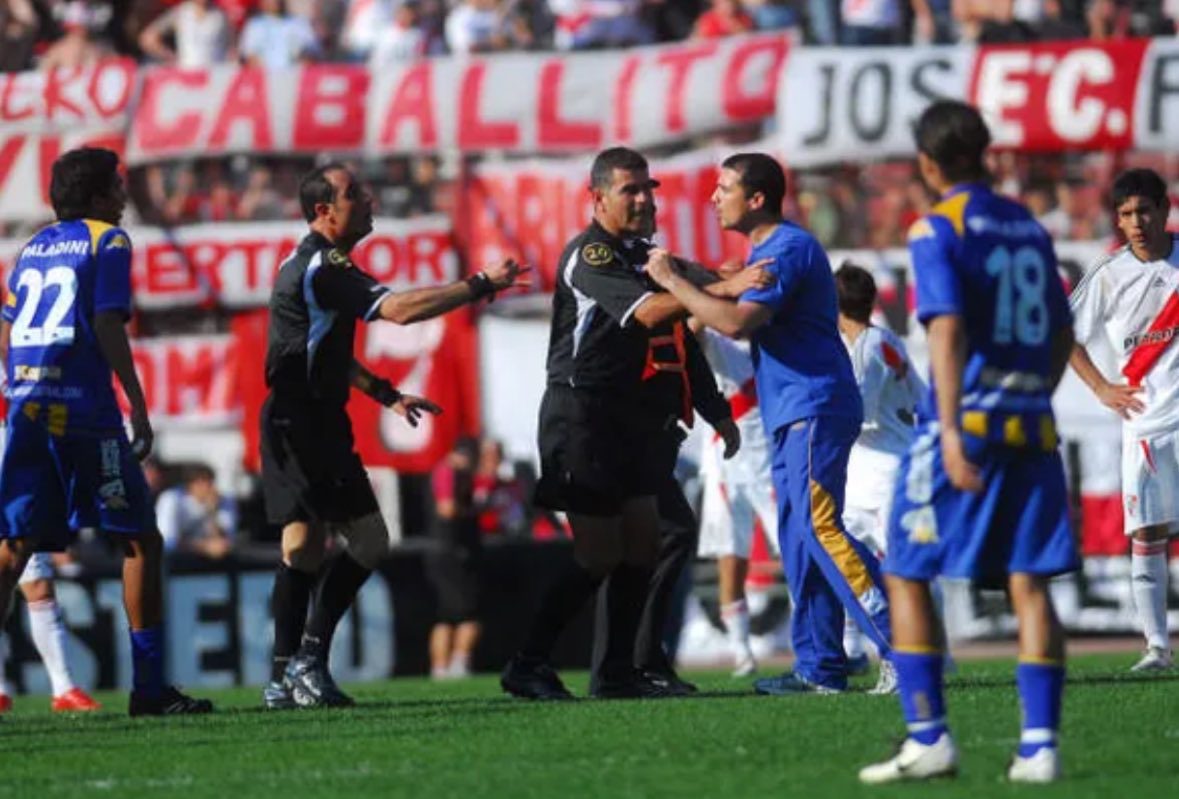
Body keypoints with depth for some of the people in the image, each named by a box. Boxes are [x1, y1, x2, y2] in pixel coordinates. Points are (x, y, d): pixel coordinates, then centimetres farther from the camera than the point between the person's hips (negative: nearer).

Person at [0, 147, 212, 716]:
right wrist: (138, 407, -8)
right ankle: (149, 685, -3)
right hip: (84, 411, -6)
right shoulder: (107, 241, 0)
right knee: (140, 540, 2)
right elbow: (108, 326, -10)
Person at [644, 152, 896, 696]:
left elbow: (736, 321, -25)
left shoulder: (788, 249, -14)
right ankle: (819, 667, 11)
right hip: (795, 416, 11)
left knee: (818, 530, -17)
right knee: (800, 540, 9)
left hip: (814, 411, -11)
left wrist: (671, 281, -16)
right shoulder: (766, 249, 19)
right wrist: (685, 279, 17)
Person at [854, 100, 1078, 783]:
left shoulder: (938, 230, -6)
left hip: (967, 421, -5)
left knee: (908, 575, 5)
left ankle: (929, 740, 0)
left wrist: (952, 431, -24)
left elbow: (948, 330, -17)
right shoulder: (1030, 227, 14)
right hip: (1032, 427, 5)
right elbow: (1062, 335, 19)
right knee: (1029, 583, 2)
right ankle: (1040, 746, -6)